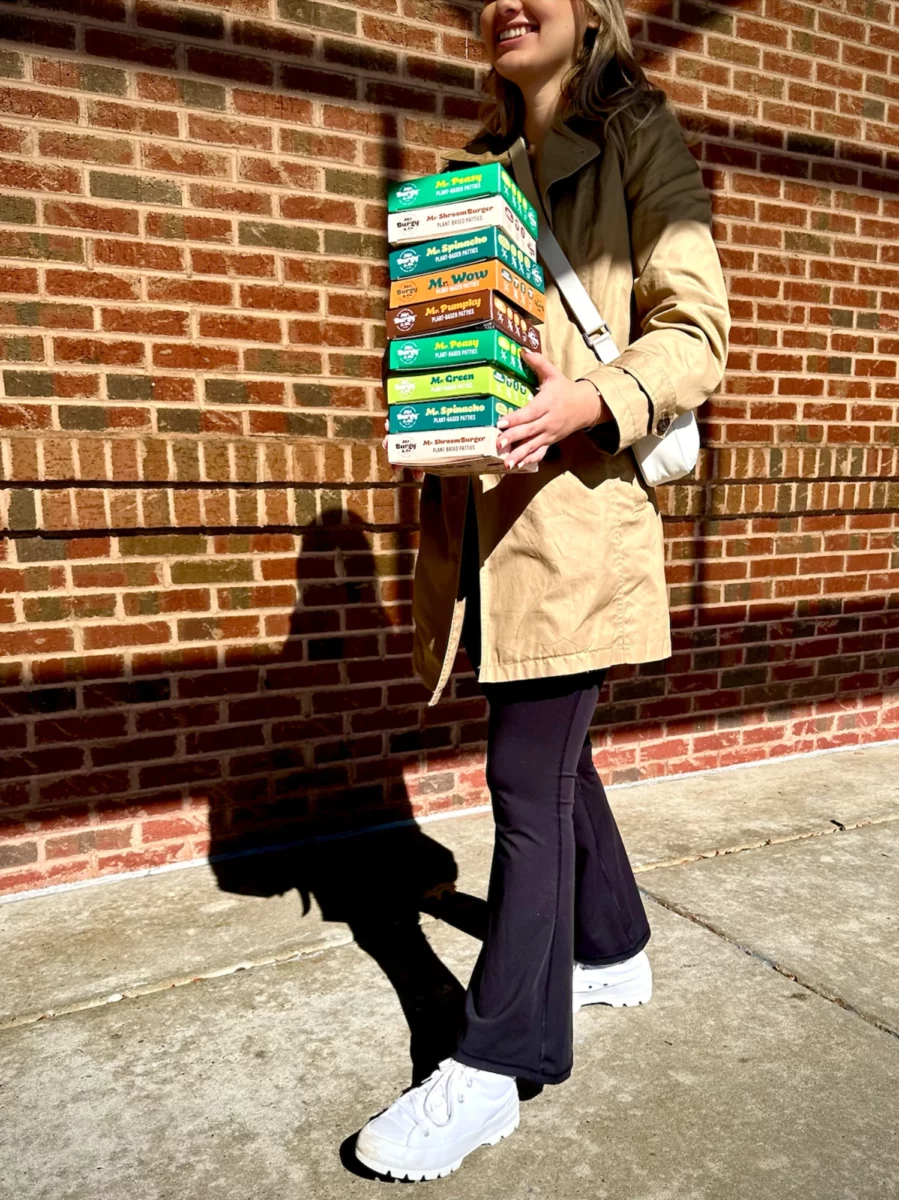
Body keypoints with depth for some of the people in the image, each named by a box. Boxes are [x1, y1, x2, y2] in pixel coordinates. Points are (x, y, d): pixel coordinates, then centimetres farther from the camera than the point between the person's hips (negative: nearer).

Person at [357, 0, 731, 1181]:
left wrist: (597, 400, -22)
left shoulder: (638, 135, 4)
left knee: (530, 776, -6)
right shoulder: (479, 165, 23)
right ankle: (615, 948, 37)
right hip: (477, 507, 7)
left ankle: (500, 1061, 8)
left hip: (576, 506, -7)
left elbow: (694, 327, -4)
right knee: (551, 753, 15)